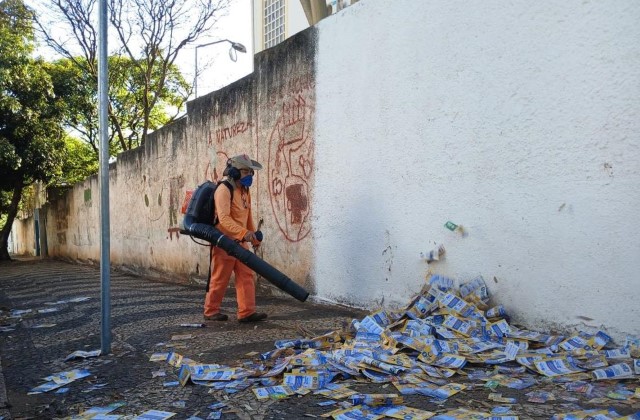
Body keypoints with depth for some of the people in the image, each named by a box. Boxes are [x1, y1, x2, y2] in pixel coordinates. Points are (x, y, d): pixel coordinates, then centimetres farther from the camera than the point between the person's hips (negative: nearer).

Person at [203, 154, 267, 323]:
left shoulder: (244, 190, 11)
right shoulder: (224, 190, -17)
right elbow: (224, 218, -28)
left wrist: (254, 236, 23)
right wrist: (244, 233, -39)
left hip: (240, 241, 8)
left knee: (246, 276, 2)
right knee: (220, 279, 3)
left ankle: (247, 312, 3)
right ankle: (211, 311, 18)